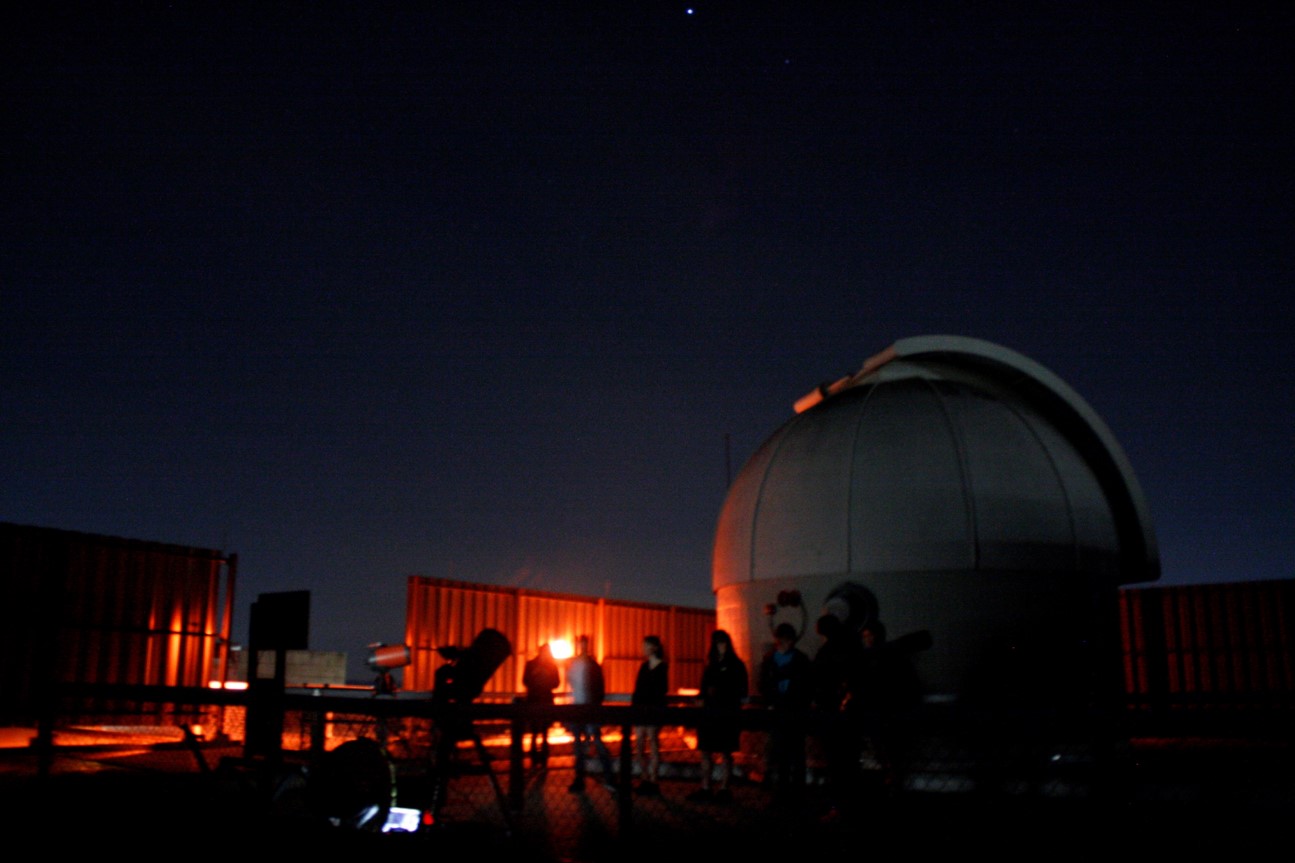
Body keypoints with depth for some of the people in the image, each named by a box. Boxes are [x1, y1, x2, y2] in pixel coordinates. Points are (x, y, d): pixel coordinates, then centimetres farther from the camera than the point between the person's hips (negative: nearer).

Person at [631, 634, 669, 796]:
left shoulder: (661, 666, -5)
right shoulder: (644, 666, 14)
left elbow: (662, 689, -10)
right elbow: (638, 688, 14)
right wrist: (633, 704, 5)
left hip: (654, 708, -7)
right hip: (640, 707, 7)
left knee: (653, 743, -3)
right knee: (638, 746, 6)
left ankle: (653, 782, 2)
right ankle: (645, 780, 15)